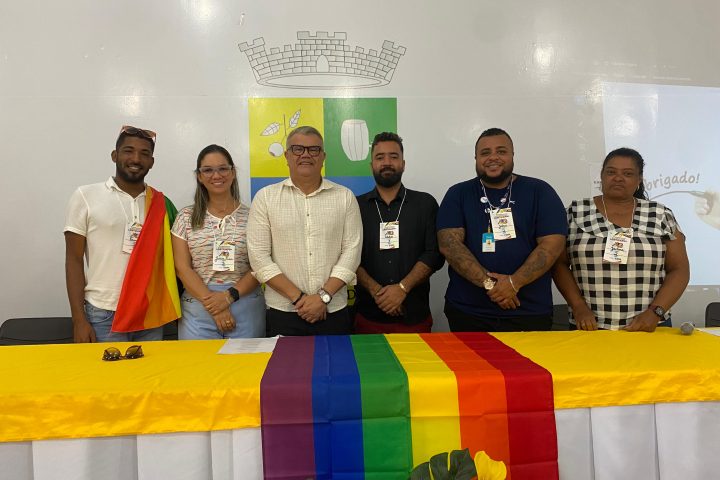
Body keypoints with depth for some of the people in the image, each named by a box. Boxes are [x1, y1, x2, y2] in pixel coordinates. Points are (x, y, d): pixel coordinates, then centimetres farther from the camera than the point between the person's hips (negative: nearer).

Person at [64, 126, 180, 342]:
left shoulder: (161, 204, 6)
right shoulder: (86, 196, 0)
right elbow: (74, 260, -2)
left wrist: (169, 309, 1)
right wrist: (79, 319, -7)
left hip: (151, 316, 3)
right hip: (103, 316, -2)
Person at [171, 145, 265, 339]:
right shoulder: (186, 217, 5)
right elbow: (182, 268, -1)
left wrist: (230, 296, -14)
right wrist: (213, 306, -10)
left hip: (246, 306, 0)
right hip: (198, 307, 1)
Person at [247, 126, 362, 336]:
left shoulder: (345, 197, 3)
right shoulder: (265, 197, 1)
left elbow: (351, 251, -2)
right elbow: (259, 256, -5)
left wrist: (324, 296, -12)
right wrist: (298, 298, -11)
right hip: (282, 312, 0)